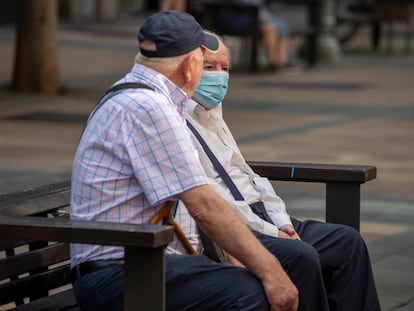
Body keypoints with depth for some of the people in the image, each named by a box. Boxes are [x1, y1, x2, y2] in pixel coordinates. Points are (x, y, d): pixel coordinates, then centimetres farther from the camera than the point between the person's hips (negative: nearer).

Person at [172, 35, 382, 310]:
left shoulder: (213, 117, 21)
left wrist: (282, 222, 5)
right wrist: (270, 232, -16)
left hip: (258, 218, 10)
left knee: (348, 241, -1)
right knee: (300, 256, -31)